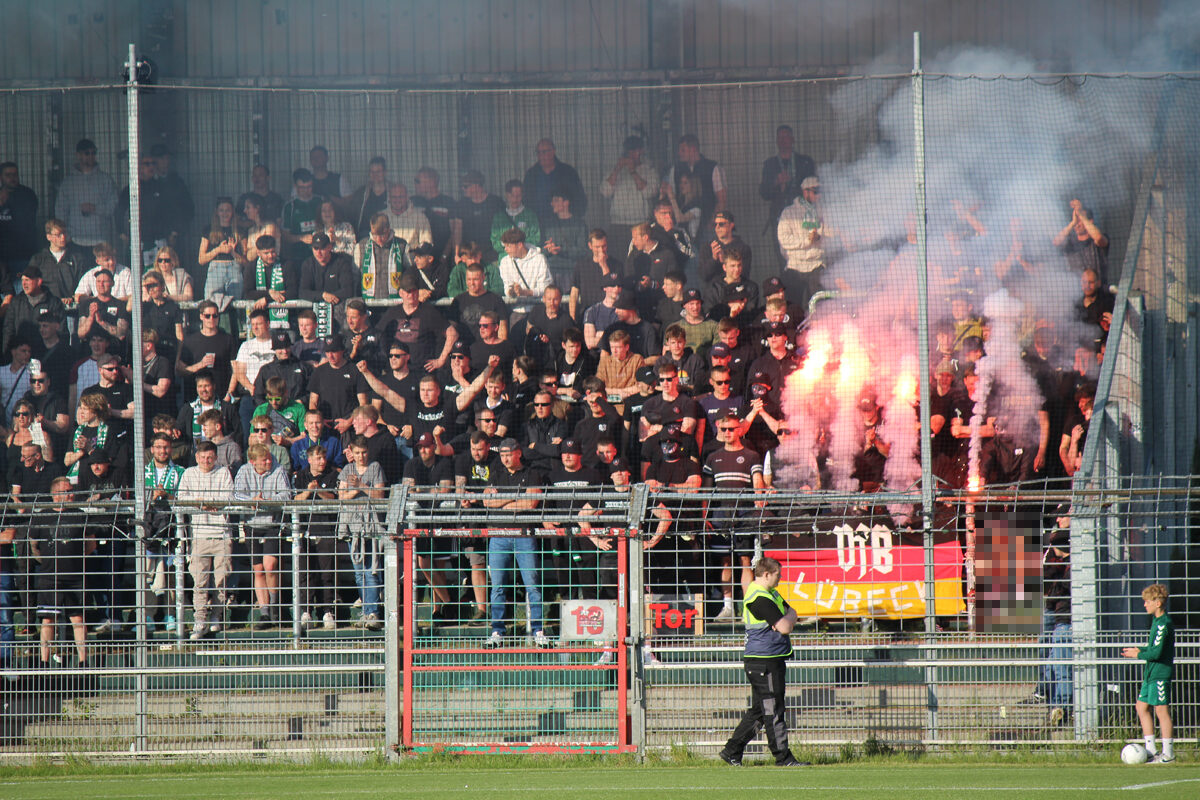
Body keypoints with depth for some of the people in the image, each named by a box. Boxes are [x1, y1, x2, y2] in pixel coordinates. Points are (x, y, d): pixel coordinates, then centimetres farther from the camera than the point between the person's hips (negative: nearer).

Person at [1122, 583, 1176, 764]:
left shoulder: (1164, 624, -17)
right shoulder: (1156, 621, 13)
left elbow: (1156, 652, -22)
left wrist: (1138, 654, -8)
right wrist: (1140, 650, 9)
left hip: (1161, 673, -10)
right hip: (1151, 673, 10)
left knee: (1161, 709, -6)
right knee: (1142, 707, 11)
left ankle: (1168, 753, -1)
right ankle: (1150, 750, 15)